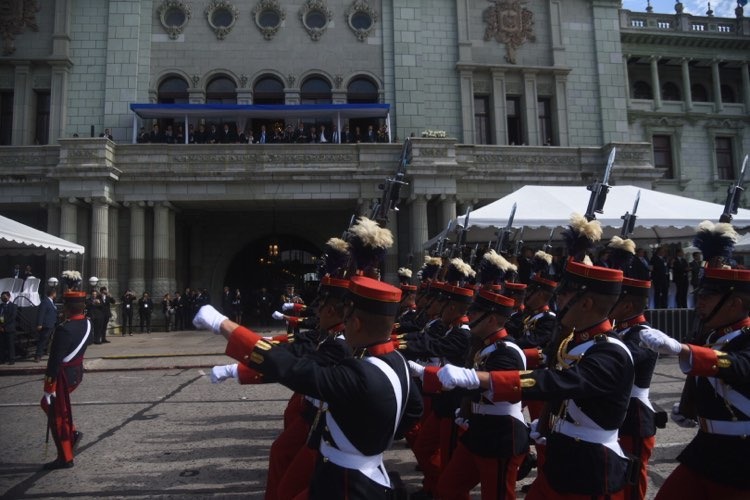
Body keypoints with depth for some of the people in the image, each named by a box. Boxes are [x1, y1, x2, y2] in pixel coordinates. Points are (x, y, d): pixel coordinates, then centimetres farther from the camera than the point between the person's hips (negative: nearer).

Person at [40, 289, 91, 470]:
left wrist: (49, 386, -17)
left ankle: (65, 458, 18)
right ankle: (72, 433, 22)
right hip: (77, 372, 8)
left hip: (63, 376, -8)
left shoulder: (64, 329, -26)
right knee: (48, 404, 27)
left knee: (57, 417, 7)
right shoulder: (87, 324, -1)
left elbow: (55, 361, -23)